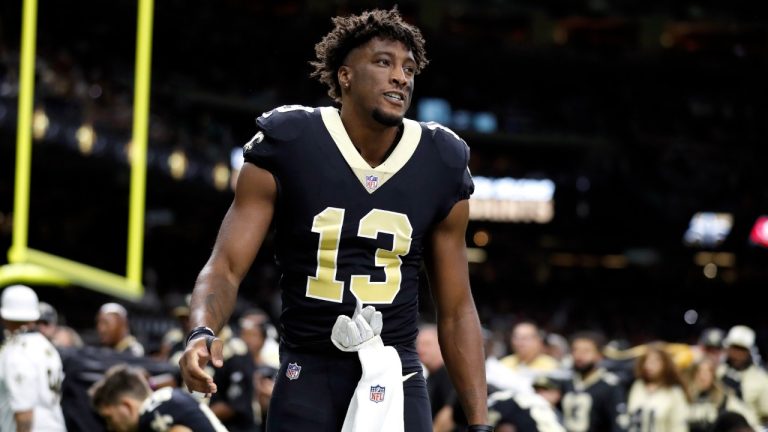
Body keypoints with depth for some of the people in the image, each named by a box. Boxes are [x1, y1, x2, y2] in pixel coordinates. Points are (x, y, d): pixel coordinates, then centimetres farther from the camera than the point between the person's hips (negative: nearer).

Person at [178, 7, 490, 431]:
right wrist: (202, 332, -30)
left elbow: (456, 310, 8)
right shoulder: (286, 148, -5)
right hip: (308, 377, -2)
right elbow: (226, 266, -8)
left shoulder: (439, 166, 2)